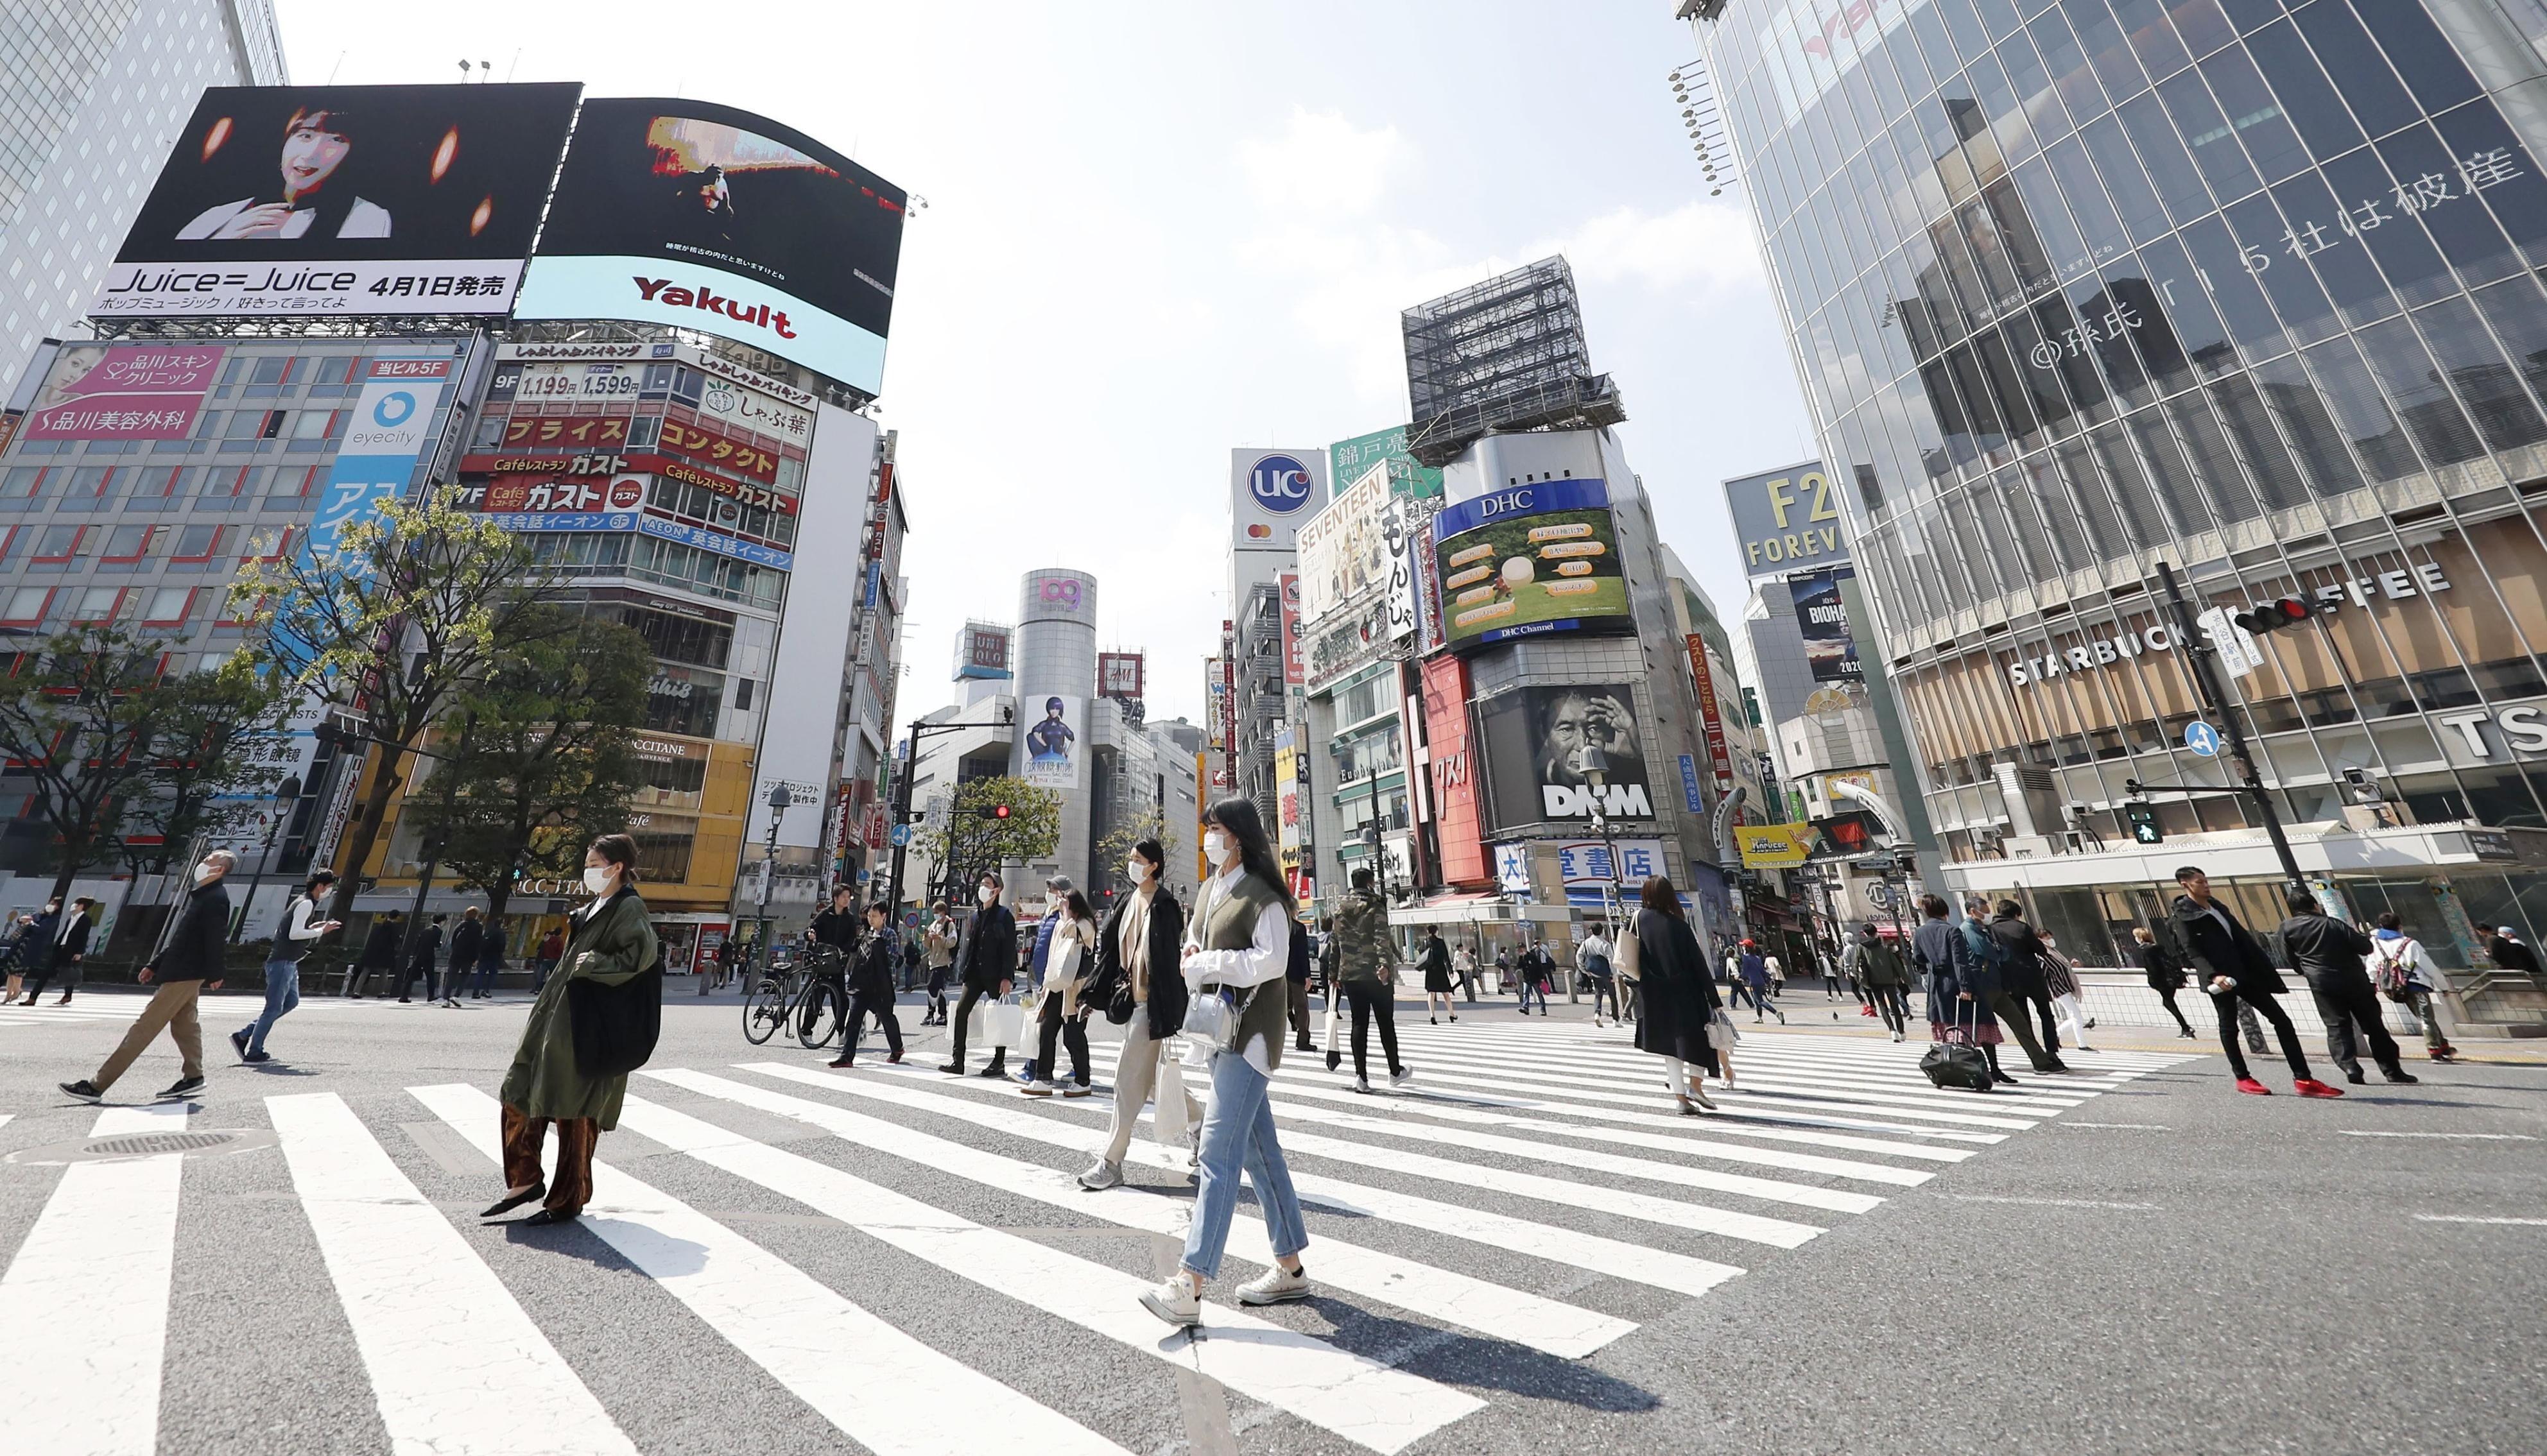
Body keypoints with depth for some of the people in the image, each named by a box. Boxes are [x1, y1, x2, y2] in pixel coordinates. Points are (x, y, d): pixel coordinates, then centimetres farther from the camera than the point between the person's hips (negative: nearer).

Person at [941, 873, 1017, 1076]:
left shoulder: (1004, 915, -6)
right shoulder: (975, 916, 13)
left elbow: (1010, 948, -10)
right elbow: (968, 945, 17)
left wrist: (1007, 977, -16)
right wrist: (963, 971, 10)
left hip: (995, 975, -6)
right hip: (974, 973, 6)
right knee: (961, 1010, -4)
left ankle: (999, 1063, 12)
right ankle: (958, 1061, 3)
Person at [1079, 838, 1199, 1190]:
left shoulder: (1165, 906, -13)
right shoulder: (1127, 903, 9)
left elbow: (1171, 958, -16)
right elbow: (1111, 949, 12)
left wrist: (1169, 1015, -18)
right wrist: (1093, 995, 8)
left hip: (1152, 1003, -8)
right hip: (1130, 999, 8)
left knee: (1128, 1080, -3)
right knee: (1154, 1076, 19)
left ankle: (1111, 1162, 10)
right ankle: (1200, 1121, 37)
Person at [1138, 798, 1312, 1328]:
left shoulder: (1261, 894, -12)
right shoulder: (1208, 890, 11)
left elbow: (1272, 959, -24)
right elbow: (1194, 945, 21)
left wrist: (1208, 964, -19)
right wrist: (1192, 956, -1)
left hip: (1250, 1030, -8)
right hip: (1218, 1025, 8)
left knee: (1218, 1150, -9)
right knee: (1258, 1148, 14)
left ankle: (1189, 1287, -3)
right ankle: (1290, 1267, 26)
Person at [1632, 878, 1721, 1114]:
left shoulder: (1641, 919, -2)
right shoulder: (1677, 925, -13)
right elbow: (1698, 963, -10)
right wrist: (1714, 999, -4)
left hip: (1656, 997, 4)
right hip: (1685, 994, -4)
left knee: (1670, 1042, 12)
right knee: (1700, 1035, 16)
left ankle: (1680, 1097, 12)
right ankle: (1694, 1085, 7)